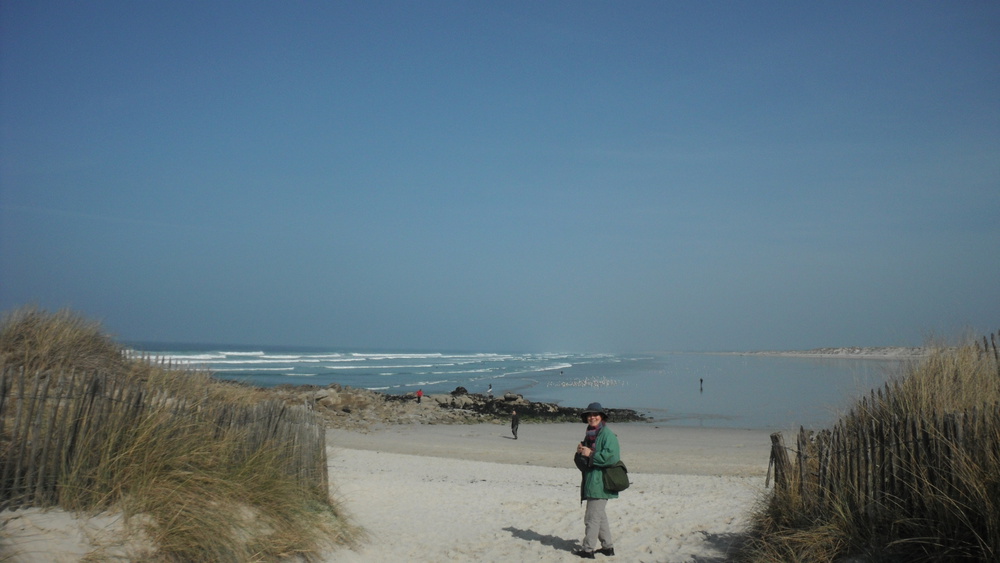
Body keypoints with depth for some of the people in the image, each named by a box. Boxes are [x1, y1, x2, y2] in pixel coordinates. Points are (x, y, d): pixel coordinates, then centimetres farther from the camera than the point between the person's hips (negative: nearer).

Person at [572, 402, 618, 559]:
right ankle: (608, 546, 26)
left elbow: (612, 456, -23)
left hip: (600, 483, -9)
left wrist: (591, 454, -18)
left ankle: (588, 549, 1)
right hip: (591, 481, 9)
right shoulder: (589, 435, 16)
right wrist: (580, 452, -2)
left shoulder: (607, 434, -10)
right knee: (600, 516, 16)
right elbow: (582, 463, 21)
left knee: (592, 517, -6)